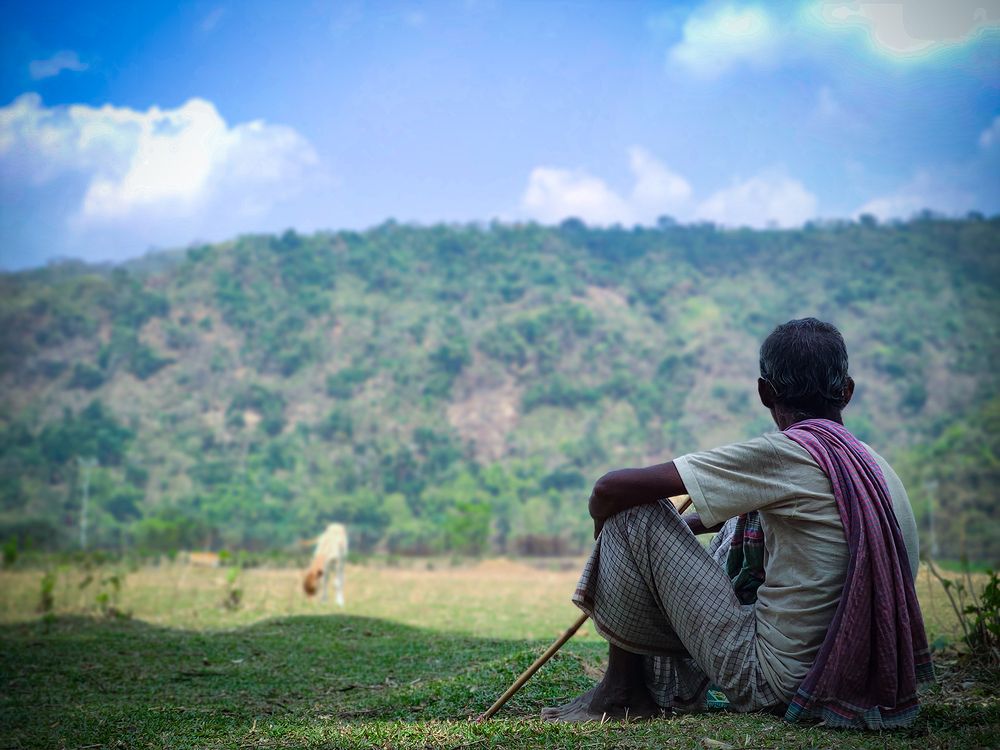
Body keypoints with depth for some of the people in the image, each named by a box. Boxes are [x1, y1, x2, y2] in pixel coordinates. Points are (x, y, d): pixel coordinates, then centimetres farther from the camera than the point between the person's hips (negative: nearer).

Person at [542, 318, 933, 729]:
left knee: (634, 514, -4)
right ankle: (674, 686, 27)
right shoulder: (881, 469, 7)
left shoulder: (786, 453, -16)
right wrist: (691, 524, 31)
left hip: (776, 683, -8)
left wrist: (605, 540, 9)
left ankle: (622, 690, 10)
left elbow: (611, 488, -16)